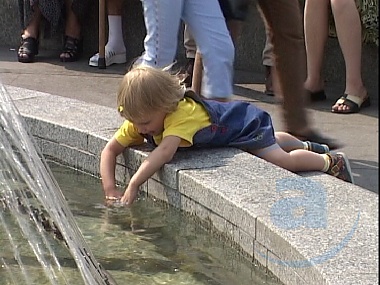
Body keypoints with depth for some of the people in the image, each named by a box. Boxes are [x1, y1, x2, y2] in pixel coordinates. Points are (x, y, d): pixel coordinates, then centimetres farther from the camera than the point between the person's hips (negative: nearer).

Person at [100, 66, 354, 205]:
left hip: (247, 122, -8)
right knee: (271, 142, 31)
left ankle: (330, 161, 7)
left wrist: (133, 185, -65)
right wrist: (110, 189, -37)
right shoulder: (141, 120, -24)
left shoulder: (182, 114, -45)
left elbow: (165, 151, -61)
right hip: (227, 124, 8)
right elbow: (110, 150, -21)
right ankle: (306, 146, 57)